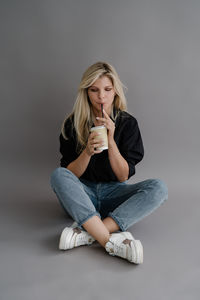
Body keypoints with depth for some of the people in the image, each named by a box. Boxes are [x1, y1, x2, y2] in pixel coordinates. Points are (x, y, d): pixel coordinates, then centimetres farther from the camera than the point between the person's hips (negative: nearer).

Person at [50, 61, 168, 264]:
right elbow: (70, 175, -6)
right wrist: (87, 152, -24)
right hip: (83, 194, 0)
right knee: (57, 175, -30)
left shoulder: (127, 123, -3)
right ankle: (112, 242, -36)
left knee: (159, 188, -25)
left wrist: (111, 140, -19)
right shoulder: (73, 123, -3)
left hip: (113, 193, 1)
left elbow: (123, 176, -7)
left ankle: (85, 233, -33)